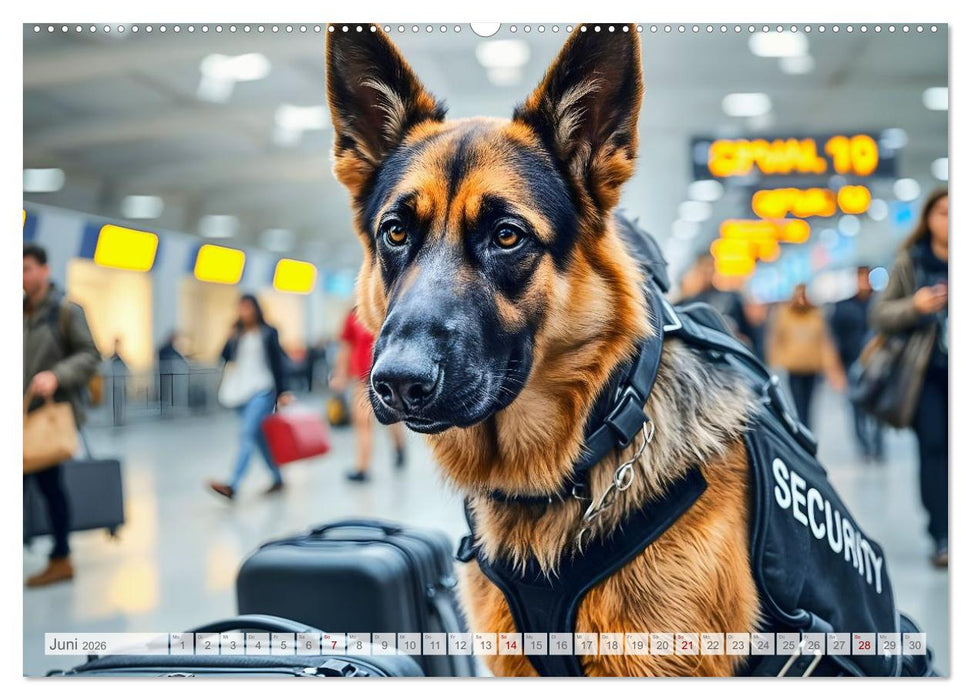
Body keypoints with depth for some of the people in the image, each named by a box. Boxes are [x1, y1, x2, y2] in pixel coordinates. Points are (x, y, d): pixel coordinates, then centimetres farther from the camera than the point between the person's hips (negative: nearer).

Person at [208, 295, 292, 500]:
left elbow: (278, 363, 0)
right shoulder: (236, 333, 13)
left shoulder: (268, 333, 1)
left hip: (262, 392, -5)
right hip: (241, 392, 5)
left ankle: (232, 486, -30)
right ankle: (277, 479, 24)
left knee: (248, 434, -18)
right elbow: (225, 357, 4)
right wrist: (232, 339, -10)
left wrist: (283, 391, -5)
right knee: (259, 437, 10)